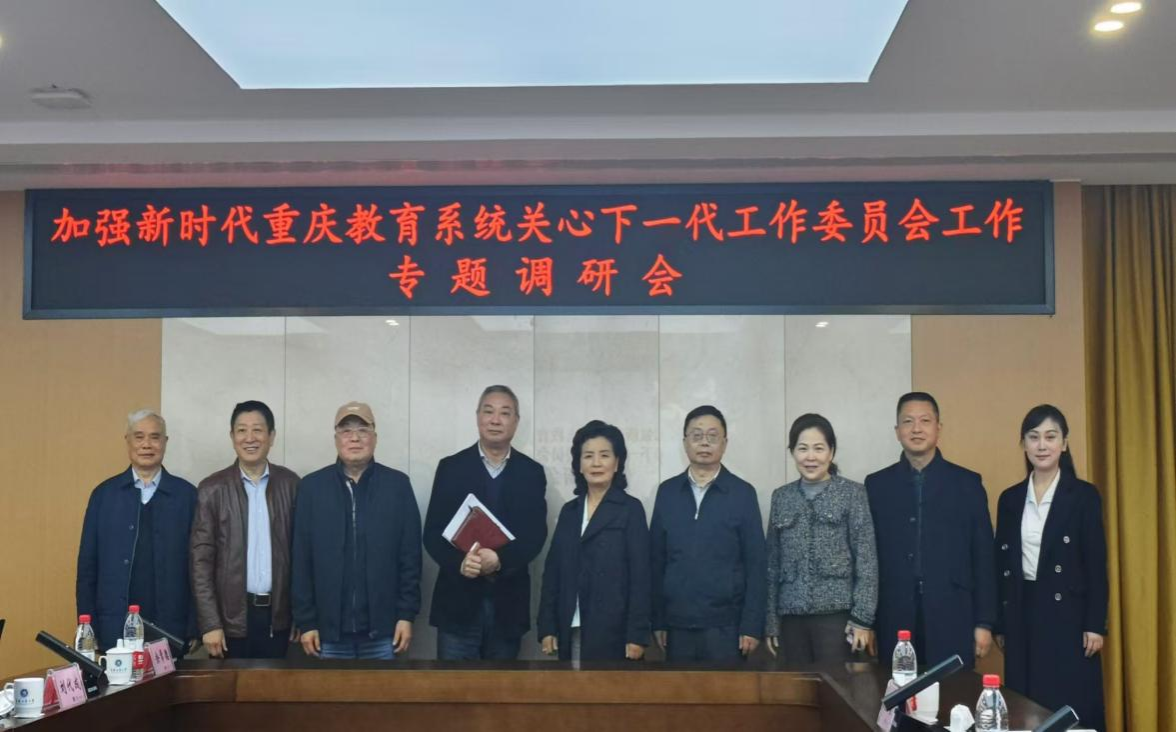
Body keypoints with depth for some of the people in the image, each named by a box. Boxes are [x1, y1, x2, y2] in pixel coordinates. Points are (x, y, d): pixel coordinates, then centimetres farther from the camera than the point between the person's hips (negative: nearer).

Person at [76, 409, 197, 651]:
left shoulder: (186, 494, 2)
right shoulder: (104, 493, 5)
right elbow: (87, 566, 6)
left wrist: (194, 629, -2)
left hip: (170, 630, -1)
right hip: (114, 629, 1)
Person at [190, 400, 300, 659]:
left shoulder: (290, 484, 3)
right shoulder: (212, 489, -1)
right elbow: (201, 561, -3)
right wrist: (210, 624, -8)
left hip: (279, 616, 1)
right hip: (232, 617, -1)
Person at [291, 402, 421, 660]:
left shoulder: (398, 484, 1)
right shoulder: (312, 487, 2)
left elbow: (410, 555, 1)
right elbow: (301, 560, 1)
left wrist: (406, 614, -3)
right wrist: (305, 622, -2)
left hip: (381, 629, 0)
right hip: (330, 629, 1)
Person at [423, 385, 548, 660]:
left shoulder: (532, 472, 7)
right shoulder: (451, 467, 3)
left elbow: (536, 534, -1)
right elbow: (433, 532, -1)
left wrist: (501, 560, -21)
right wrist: (459, 562, -21)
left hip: (509, 602, 1)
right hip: (458, 600, -1)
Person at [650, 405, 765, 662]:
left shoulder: (742, 493, 0)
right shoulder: (667, 491, 7)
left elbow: (755, 564, -2)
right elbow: (657, 559, 7)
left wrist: (752, 625, -7)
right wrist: (657, 619, 4)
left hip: (725, 624, -2)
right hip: (677, 623, 2)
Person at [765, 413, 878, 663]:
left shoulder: (852, 493, 0)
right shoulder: (781, 497, 10)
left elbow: (867, 559, -3)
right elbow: (773, 563, 12)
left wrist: (862, 617, -10)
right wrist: (771, 620, 9)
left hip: (836, 613, -3)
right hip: (792, 616, 3)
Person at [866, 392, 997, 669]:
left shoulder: (967, 483, 6)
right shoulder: (876, 485, 8)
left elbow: (983, 557, 4)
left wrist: (984, 622, -1)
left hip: (952, 622, -1)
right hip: (894, 623, 1)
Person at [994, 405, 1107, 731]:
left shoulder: (1084, 495, -3)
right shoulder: (1010, 498, 8)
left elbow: (1096, 564, -5)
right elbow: (1002, 565, 10)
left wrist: (1095, 624, -9)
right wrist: (1000, 624, 9)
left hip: (1066, 612, -4)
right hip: (1022, 613, 4)